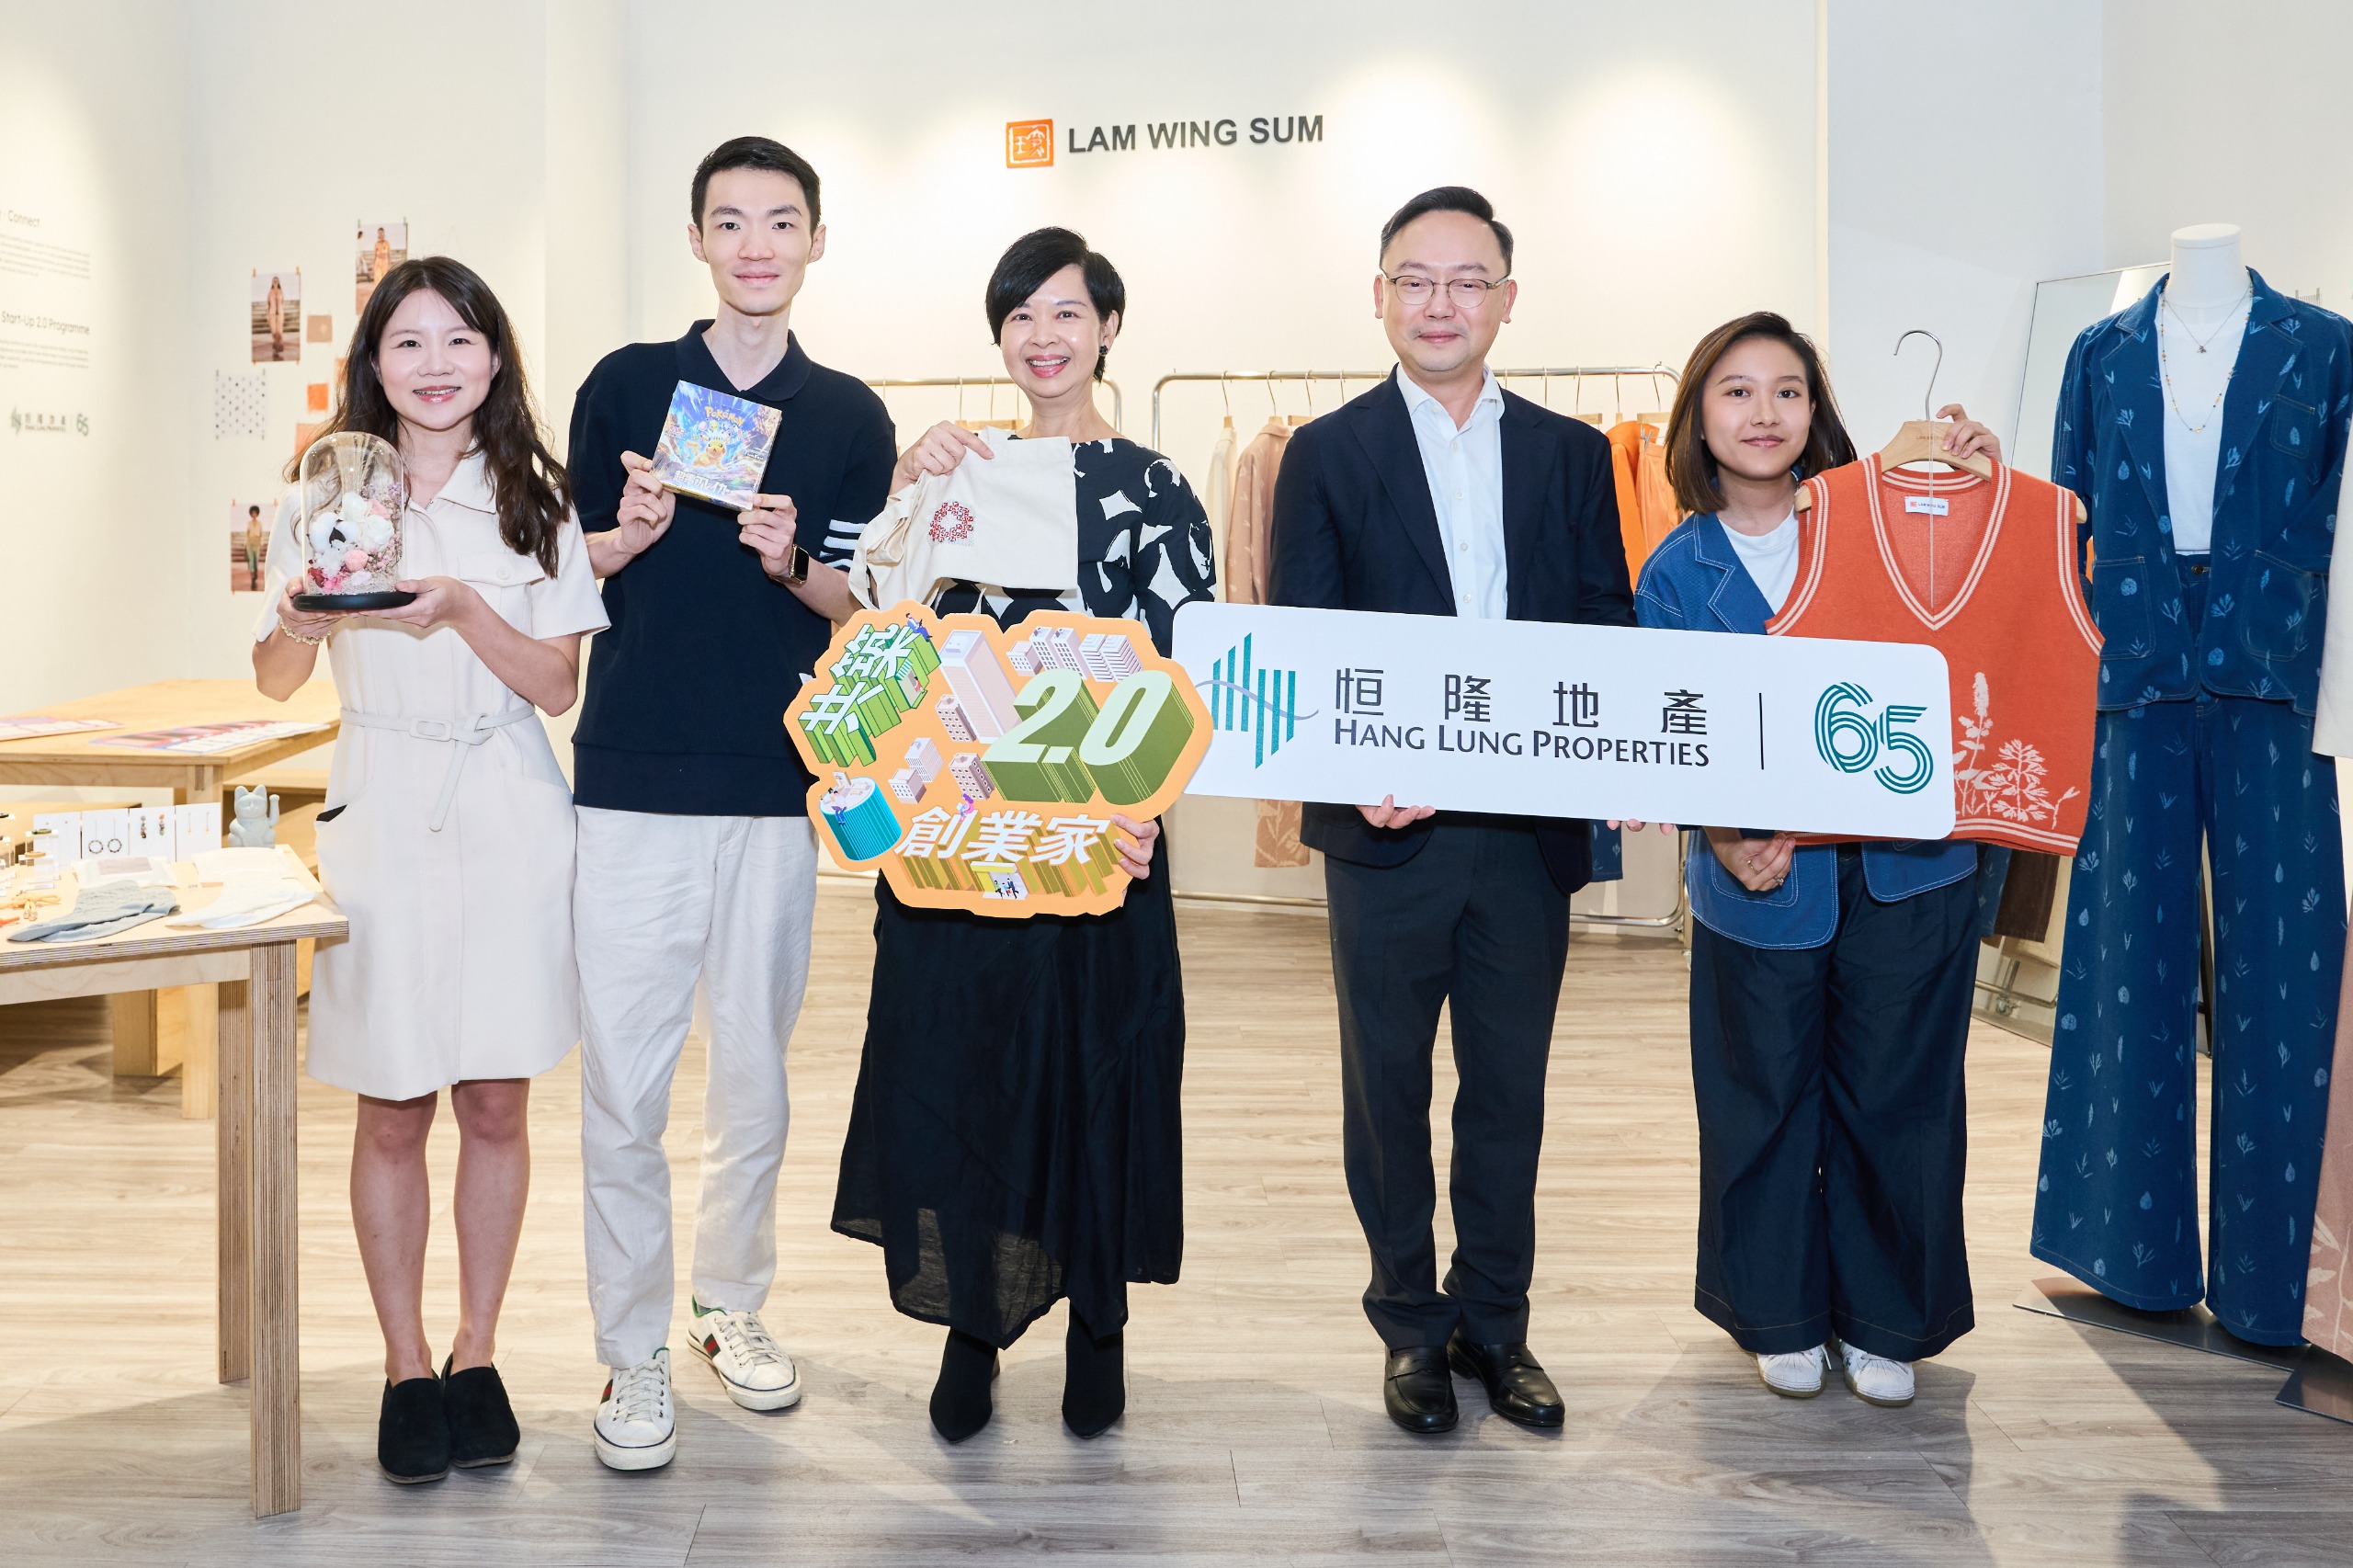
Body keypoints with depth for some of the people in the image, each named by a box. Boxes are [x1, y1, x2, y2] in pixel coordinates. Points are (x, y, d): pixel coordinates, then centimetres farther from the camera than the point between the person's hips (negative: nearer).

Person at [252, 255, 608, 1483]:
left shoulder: (535, 502, 4)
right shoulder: (328, 496, 4)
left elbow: (557, 684, -1)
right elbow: (276, 679, 7)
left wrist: (460, 608, -17)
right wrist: (304, 623, -15)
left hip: (510, 817, 1)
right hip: (381, 814, 0)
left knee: (496, 1102, 6)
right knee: (392, 1109, 4)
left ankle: (476, 1357, 21)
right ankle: (406, 1370, 18)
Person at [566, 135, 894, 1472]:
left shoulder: (851, 418, 7)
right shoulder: (625, 384, 6)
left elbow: (861, 608, 6)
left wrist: (792, 563, -14)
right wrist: (628, 537, -11)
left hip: (776, 784, 1)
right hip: (633, 776, -1)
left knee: (756, 1072, 11)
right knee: (624, 1083, -2)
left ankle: (736, 1307, 30)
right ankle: (635, 1354, 12)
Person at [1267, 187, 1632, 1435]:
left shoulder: (1571, 455, 8)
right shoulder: (1328, 454, 1)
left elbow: (1609, 635, 5)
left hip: (1530, 828, 2)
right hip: (1388, 829, -2)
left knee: (1510, 1090, 13)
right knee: (1388, 1090, 10)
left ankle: (1494, 1325, 29)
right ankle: (1411, 1327, 27)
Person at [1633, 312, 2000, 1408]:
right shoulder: (1677, 572, 2)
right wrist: (1726, 837, -19)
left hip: (1906, 864, 0)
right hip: (1763, 877, 0)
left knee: (1894, 1094, 8)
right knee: (1766, 1099, 9)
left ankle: (1884, 1319, 27)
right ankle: (1780, 1315, 29)